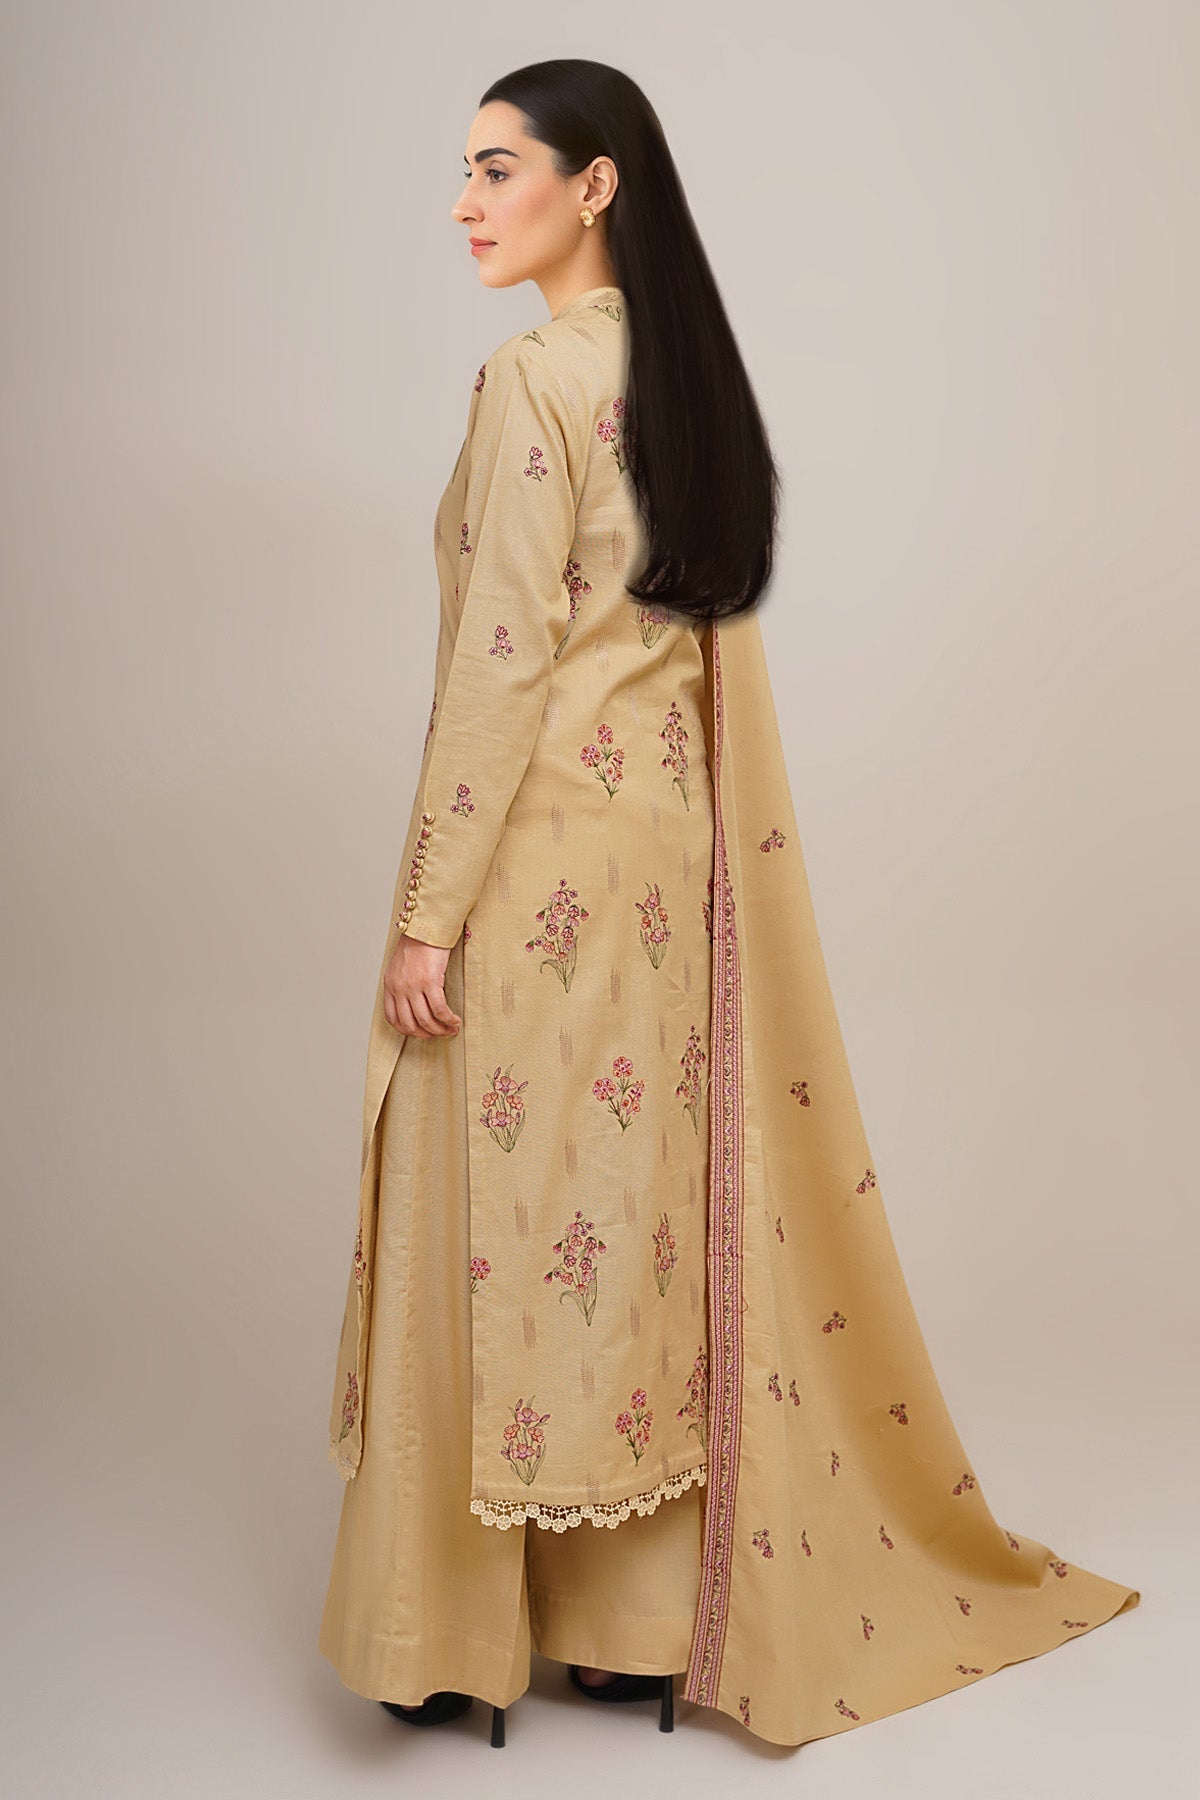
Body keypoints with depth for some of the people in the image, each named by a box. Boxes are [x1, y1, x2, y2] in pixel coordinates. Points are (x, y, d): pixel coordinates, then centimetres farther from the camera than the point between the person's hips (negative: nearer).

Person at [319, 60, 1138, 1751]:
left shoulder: (534, 375, -11)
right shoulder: (689, 372, 13)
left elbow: (503, 660, -17)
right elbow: (712, 653, 14)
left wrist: (429, 905, -13)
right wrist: (687, 852, 18)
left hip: (541, 865, -8)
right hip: (670, 854, 8)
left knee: (508, 1216, 2)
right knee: (652, 1212, 11)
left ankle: (465, 1630, 17)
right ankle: (643, 1617, 23)